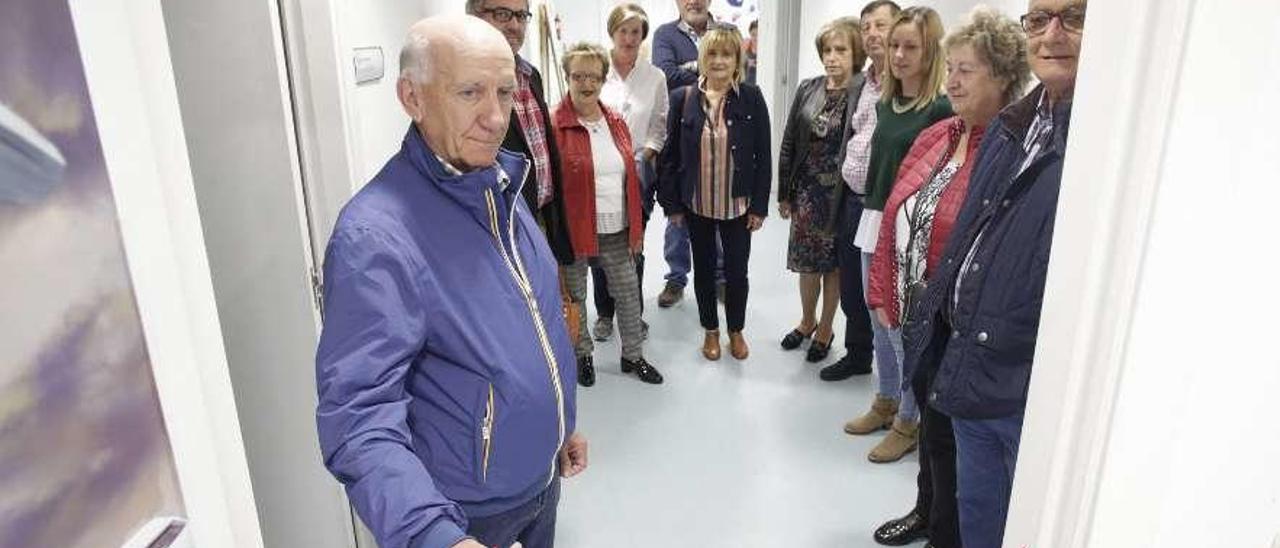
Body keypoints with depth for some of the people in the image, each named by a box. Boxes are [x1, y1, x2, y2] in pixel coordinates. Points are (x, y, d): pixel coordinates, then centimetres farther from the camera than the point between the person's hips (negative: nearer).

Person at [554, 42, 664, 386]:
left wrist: (636, 228, 10)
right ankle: (582, 355, 33)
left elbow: (631, 179, 11)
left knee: (629, 294, 13)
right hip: (574, 229, -5)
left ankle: (633, 355, 31)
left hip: (617, 230, 5)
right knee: (574, 297, 12)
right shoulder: (556, 126, -11)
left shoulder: (616, 123, 7)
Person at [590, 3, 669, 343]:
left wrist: (642, 158, -3)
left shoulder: (655, 77, 4)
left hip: (638, 173, 1)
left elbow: (660, 126, 9)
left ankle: (633, 313, 24)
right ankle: (604, 313, 24)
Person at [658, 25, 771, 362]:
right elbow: (670, 155, -1)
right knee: (704, 269, 15)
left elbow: (763, 156, -4)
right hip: (697, 205, 1)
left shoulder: (752, 98, -6)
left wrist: (759, 206, -6)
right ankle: (711, 330, 34)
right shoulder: (683, 98, -4)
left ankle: (736, 330, 33)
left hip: (738, 205, -1)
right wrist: (671, 203, -3)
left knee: (737, 270, 10)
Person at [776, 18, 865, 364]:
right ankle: (807, 321, 37)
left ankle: (825, 329, 30)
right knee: (806, 261, 15)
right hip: (806, 191, 4)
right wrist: (784, 193, 5)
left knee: (833, 265, 11)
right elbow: (789, 143, 5)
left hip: (842, 194, -4)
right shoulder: (808, 90, 2)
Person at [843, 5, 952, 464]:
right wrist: (870, 214, 13)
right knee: (879, 322, 18)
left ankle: (907, 422, 20)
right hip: (874, 222, 7)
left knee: (904, 328, 2)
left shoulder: (941, 109, -13)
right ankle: (885, 402, 36)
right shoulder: (885, 102, 9)